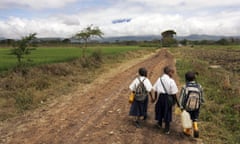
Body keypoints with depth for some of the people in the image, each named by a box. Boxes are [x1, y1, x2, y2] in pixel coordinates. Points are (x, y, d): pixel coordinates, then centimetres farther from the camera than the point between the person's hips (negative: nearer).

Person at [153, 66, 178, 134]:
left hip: (160, 97, 4)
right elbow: (174, 93, -14)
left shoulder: (159, 79, -2)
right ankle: (167, 129, 17)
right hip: (168, 98, -4)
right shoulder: (171, 81, -14)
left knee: (160, 110, 22)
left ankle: (160, 124, 43)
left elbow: (155, 90, 2)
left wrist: (155, 97, 15)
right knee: (167, 112, 9)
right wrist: (174, 100, -1)